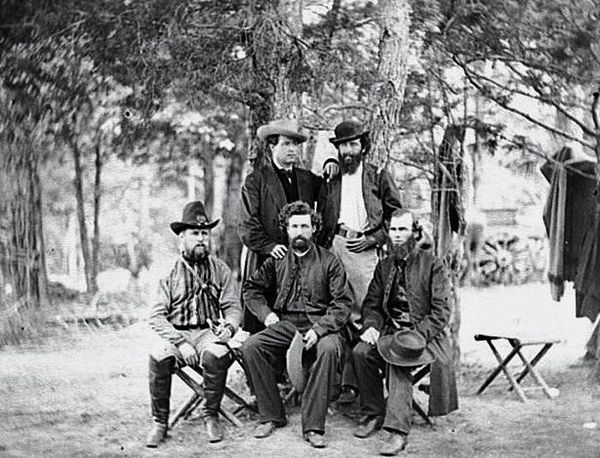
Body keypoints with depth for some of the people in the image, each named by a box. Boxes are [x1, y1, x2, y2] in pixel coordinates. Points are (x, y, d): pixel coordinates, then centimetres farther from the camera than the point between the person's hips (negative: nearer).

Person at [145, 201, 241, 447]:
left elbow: (233, 307, 7)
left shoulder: (220, 270, 9)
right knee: (158, 357, -33)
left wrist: (229, 327, -17)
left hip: (207, 332, 1)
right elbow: (157, 316, -3)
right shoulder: (169, 271, 4)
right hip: (175, 333, 0)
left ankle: (210, 416, -11)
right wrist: (181, 343, -17)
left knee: (217, 355, -34)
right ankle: (159, 422, -13)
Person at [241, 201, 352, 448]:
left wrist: (319, 329, -16)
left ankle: (313, 426, -30)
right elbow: (251, 288, 22)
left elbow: (343, 303, -2)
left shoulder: (328, 261, 5)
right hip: (285, 324, 3)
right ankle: (271, 416, -10)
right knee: (250, 347, -22)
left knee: (328, 349, -36)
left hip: (320, 324, -3)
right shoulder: (277, 260, 13)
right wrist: (265, 313, 4)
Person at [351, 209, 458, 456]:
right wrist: (371, 326, -9)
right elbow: (371, 304, 13)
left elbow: (441, 311, -7)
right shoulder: (384, 266, 16)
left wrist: (419, 335, -21)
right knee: (361, 351, -23)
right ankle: (373, 414, -9)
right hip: (390, 331, 5)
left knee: (397, 359, -34)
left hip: (423, 333, -5)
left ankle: (397, 429, -36)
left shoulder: (432, 264, 0)